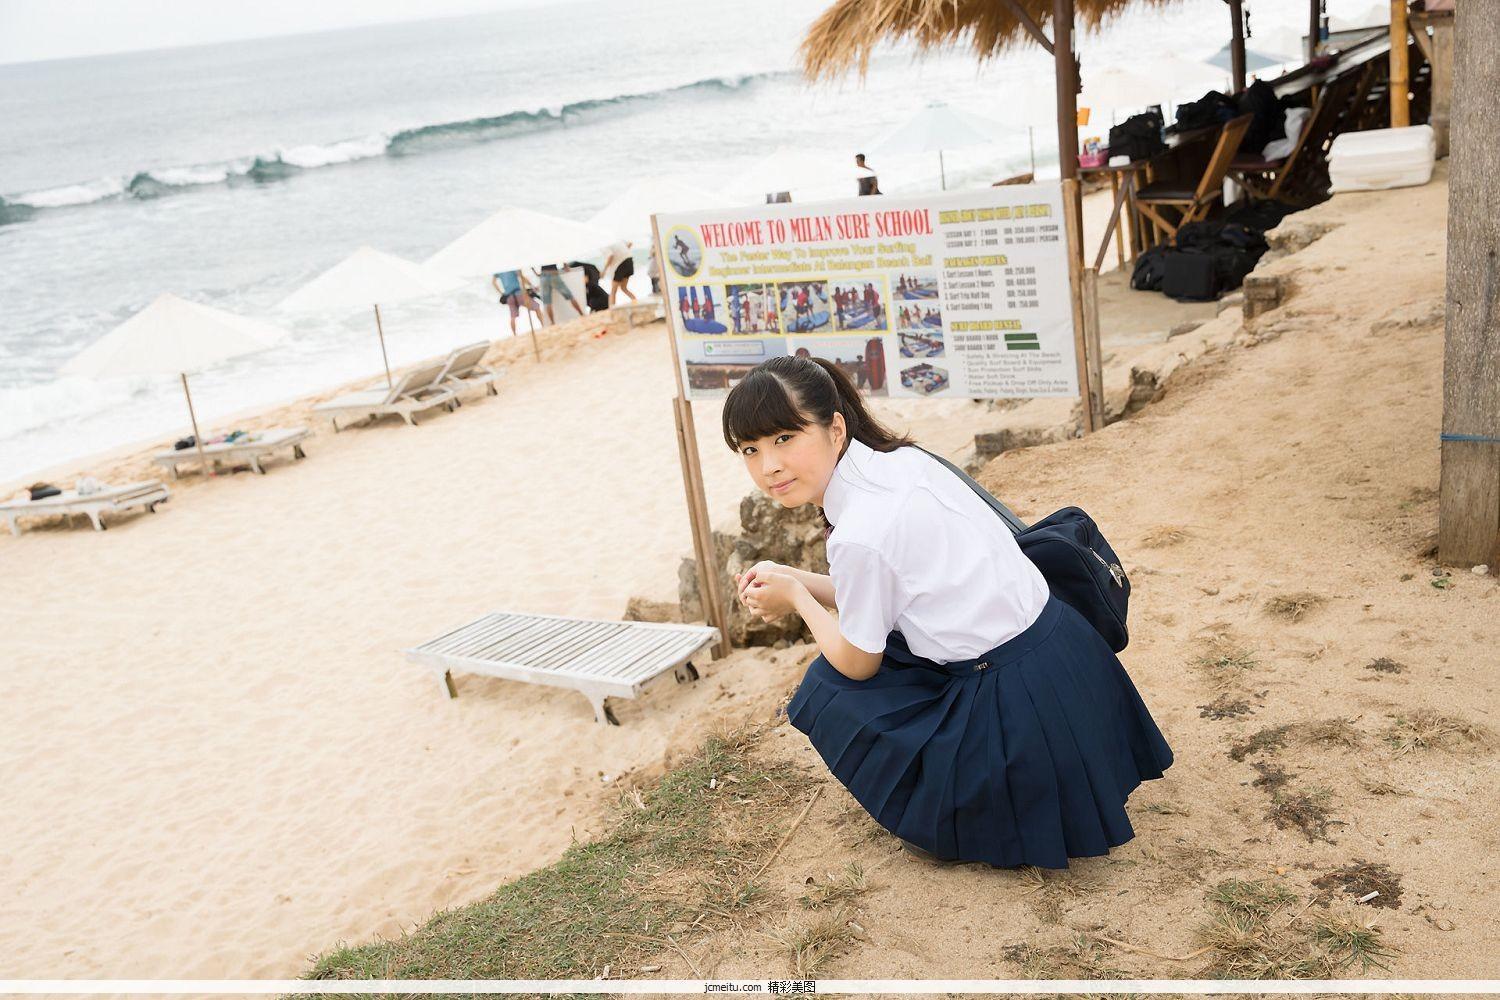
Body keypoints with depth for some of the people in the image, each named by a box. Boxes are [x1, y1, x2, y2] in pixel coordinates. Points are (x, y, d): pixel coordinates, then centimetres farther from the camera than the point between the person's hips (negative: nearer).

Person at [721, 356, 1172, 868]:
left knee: (830, 691, 4)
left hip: (1016, 705, -9)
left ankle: (955, 827, 16)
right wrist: (792, 578, 10)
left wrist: (796, 597, 8)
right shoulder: (901, 458, 2)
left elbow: (857, 664, -6)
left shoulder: (859, 535, -23)